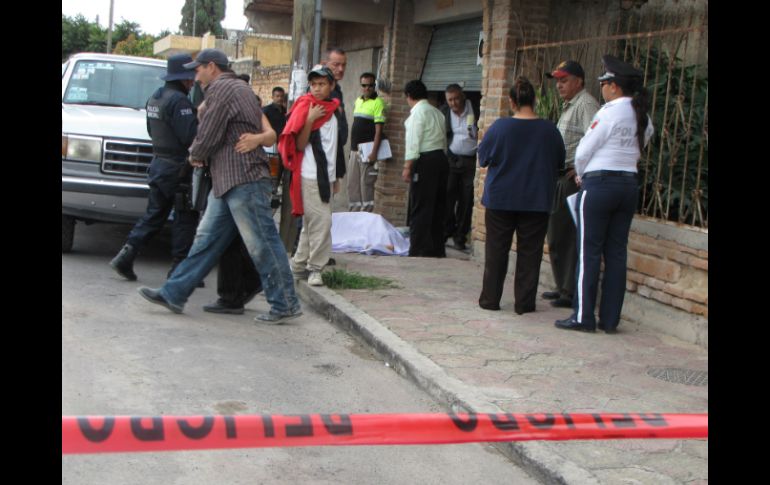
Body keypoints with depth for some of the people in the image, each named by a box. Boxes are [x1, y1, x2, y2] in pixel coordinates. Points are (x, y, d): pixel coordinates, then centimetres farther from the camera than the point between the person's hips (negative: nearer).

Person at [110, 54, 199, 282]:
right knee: (185, 219, 0)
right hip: (177, 169, -9)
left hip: (158, 163, 9)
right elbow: (191, 136, -22)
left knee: (153, 214, 14)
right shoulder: (178, 101, -17)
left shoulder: (155, 98, 13)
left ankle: (126, 256, 8)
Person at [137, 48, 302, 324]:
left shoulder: (221, 89, -10)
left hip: (244, 180, -11)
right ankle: (174, 294, 15)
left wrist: (196, 155, 9)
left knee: (262, 245, -6)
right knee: (206, 239, 11)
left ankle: (286, 305, 1)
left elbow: (208, 138, -13)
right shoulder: (238, 89, 23)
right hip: (228, 182, 11)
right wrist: (200, 154, 9)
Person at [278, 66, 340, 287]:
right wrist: (310, 120, -23)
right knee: (321, 221, -11)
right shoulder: (306, 108, -7)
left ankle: (299, 265, 19)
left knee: (311, 223, 11)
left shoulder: (333, 111, 14)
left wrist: (335, 177, 22)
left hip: (326, 176, 7)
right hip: (310, 175, -7)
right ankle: (315, 268, -2)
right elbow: (299, 145, -14)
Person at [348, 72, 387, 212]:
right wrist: (352, 147, 16)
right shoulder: (358, 101, 13)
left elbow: (378, 130, -14)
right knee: (352, 184, 11)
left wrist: (374, 153, -20)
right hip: (355, 150, 8)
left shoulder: (377, 103, -9)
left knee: (366, 185, -4)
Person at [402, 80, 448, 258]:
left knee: (420, 209, -4)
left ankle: (419, 250, -4)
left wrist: (407, 167, -16)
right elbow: (443, 140, 16)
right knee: (437, 207, 13)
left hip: (425, 161, -8)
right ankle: (437, 249, 19)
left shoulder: (417, 112, -9)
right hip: (441, 158, 8)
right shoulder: (437, 112, 16)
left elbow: (413, 141, -16)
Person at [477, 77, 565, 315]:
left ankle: (490, 299, 16)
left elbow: (483, 158, 0)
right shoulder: (549, 130, -6)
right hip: (536, 201, 1)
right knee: (529, 253, 8)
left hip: (500, 199, 0)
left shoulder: (500, 127, -10)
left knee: (496, 251, 10)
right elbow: (560, 162, 6)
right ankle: (524, 302, 9)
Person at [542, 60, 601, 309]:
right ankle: (563, 287, 24)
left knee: (570, 238, -8)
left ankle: (573, 293, -4)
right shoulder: (569, 106, 21)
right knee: (557, 235, 15)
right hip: (562, 177, 10)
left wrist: (579, 172, -20)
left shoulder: (586, 104, -11)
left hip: (575, 179, -10)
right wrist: (557, 174, 16)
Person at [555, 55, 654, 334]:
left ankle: (583, 317, 2)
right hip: (629, 185, 7)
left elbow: (583, 152, -9)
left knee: (589, 253, -1)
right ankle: (610, 319, 12)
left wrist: (581, 175, 11)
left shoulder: (609, 113, -12)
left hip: (599, 185, -7)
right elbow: (636, 153, 12)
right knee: (617, 253, 8)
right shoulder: (644, 118, 9)